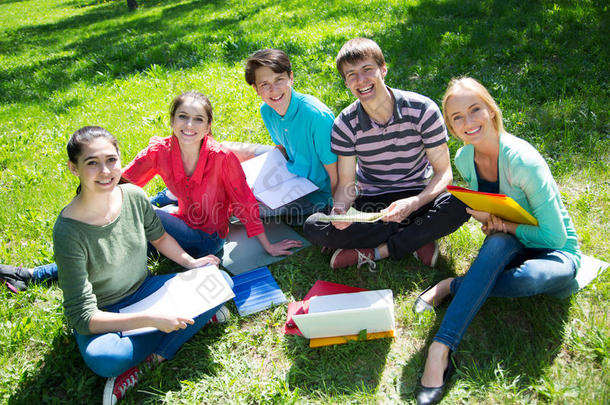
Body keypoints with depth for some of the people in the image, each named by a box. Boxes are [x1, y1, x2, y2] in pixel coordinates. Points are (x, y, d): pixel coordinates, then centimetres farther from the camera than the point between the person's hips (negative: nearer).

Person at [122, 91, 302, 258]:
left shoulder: (222, 157, -23)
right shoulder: (159, 151, -13)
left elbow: (244, 203, -13)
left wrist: (268, 247, -8)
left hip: (209, 238, -4)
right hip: (184, 221, 4)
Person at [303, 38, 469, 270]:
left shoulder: (422, 109, -14)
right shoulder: (345, 124, -9)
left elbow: (443, 172, -13)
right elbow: (346, 183, -7)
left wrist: (414, 203, -33)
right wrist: (340, 208, -31)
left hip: (416, 197, -2)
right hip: (370, 203, 2)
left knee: (458, 207, -34)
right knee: (313, 228, -24)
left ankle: (372, 252, -21)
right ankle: (417, 237, -17)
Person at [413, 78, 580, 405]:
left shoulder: (522, 160, -26)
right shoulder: (464, 159, -6)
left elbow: (554, 236, -21)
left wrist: (500, 223, -20)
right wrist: (490, 222, -11)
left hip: (556, 253, -4)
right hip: (509, 246, 4)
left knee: (530, 279, -41)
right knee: (498, 242, -34)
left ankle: (451, 287, -17)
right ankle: (440, 350, -36)